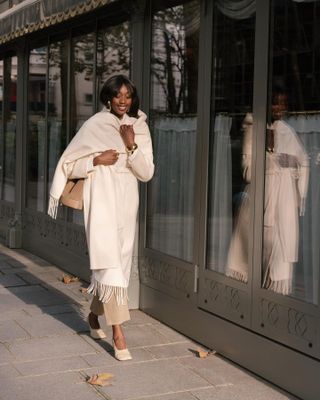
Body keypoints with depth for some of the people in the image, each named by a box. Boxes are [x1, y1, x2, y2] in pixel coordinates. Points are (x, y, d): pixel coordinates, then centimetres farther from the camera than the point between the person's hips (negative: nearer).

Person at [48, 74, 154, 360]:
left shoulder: (140, 127, 7)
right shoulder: (95, 125, -3)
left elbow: (146, 173, 2)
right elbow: (68, 165, -2)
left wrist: (131, 146, -10)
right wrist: (97, 159, -14)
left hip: (127, 201, 5)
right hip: (102, 200, -5)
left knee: (120, 261, 12)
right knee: (109, 262, -12)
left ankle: (94, 315, 33)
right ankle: (118, 332, -11)